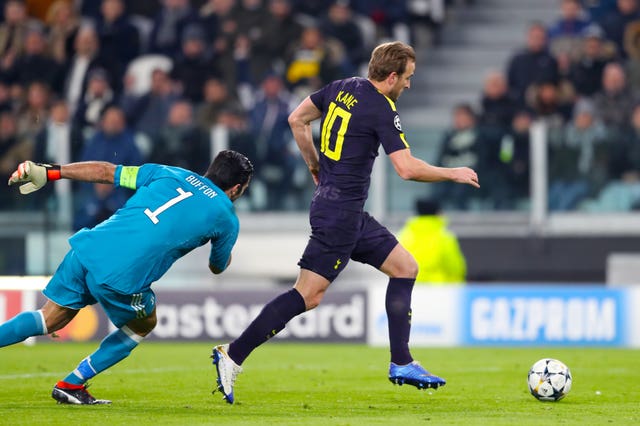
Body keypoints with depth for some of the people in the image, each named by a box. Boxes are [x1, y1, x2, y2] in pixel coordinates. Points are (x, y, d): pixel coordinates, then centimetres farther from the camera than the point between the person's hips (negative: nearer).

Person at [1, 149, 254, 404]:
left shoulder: (171, 174, 20)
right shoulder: (226, 218, 9)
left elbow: (106, 171, 19)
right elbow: (218, 267, 27)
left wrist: (47, 172, 21)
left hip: (88, 248, 4)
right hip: (121, 277, -4)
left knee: (49, 320, 20)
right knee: (144, 324, 26)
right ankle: (71, 385, 22)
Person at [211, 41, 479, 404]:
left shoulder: (341, 88, 8)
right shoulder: (382, 110, -16)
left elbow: (297, 119, 16)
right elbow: (408, 169, -20)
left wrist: (316, 165, 24)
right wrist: (454, 174, -6)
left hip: (351, 213, 10)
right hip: (340, 214, -10)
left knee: (405, 268, 12)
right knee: (308, 295, -10)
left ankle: (402, 364, 13)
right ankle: (233, 355, -8)